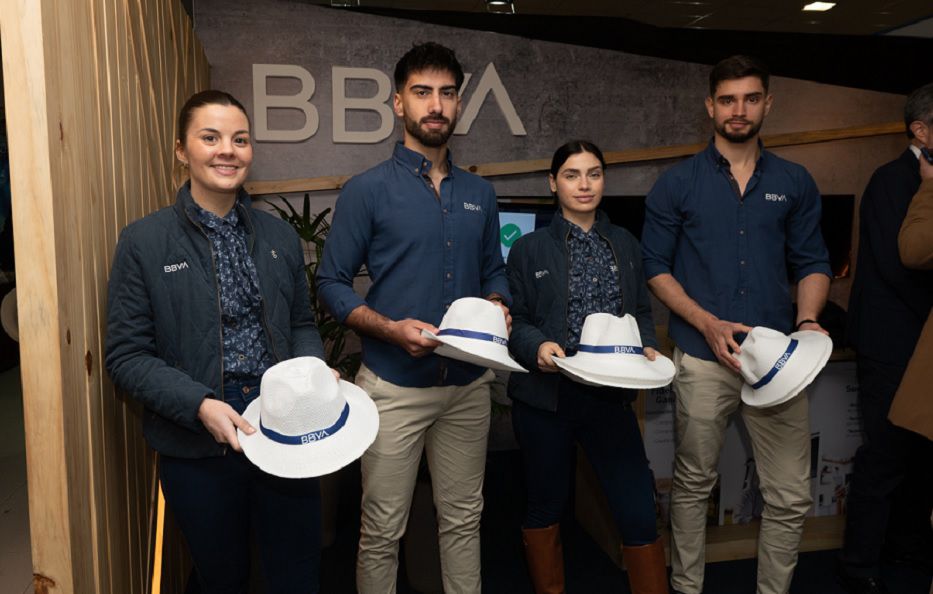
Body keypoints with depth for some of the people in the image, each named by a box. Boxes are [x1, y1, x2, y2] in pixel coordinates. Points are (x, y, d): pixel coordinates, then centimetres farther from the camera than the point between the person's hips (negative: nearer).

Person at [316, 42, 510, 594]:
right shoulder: (368, 190, -5)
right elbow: (333, 283, -6)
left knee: (464, 519, 17)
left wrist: (497, 308, -5)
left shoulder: (480, 194, 9)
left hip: (469, 383, 4)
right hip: (395, 383, -4)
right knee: (383, 531, 7)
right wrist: (392, 329, -20)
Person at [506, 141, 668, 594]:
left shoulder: (625, 245, 12)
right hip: (546, 396, -2)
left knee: (639, 515, 0)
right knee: (545, 508, 14)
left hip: (611, 396, 2)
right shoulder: (529, 249, 1)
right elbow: (515, 321, -1)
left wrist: (648, 348, -4)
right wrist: (538, 347, -20)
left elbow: (642, 313, 14)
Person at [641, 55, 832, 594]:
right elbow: (656, 267, 0)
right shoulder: (678, 184, 3)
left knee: (792, 497, 5)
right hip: (703, 358, -2)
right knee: (694, 486, 11)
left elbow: (813, 263, 11)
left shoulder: (795, 182, 10)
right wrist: (709, 324, -12)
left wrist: (808, 321, -8)